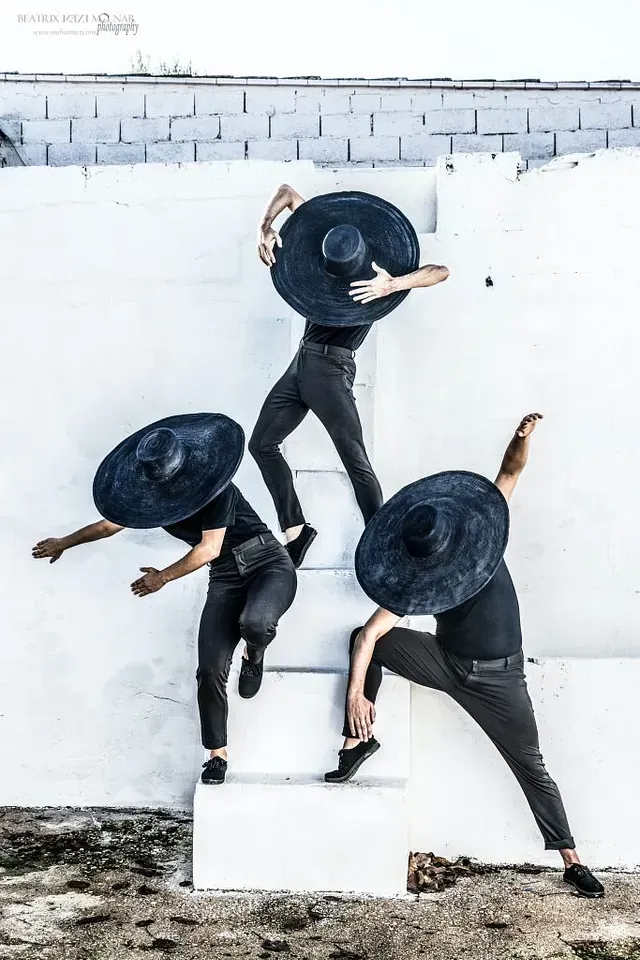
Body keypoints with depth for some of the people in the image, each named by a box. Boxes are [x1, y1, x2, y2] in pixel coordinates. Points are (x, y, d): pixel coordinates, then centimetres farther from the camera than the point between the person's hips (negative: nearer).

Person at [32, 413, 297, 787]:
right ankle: (217, 756, 6)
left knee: (254, 621, -38)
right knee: (210, 668, -11)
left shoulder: (214, 486, -19)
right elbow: (111, 523, 15)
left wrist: (163, 577, -12)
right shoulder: (153, 496, -1)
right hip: (226, 577, 5)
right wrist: (64, 543, 27)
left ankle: (254, 656, 0)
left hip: (267, 562, -4)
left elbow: (209, 548, -20)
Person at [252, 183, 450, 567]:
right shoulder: (320, 246, 3)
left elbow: (441, 271, -22)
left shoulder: (382, 275, -10)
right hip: (302, 363, 7)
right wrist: (266, 228, -8)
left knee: (356, 462, -10)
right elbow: (287, 191, 9)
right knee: (262, 444, 9)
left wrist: (392, 286, -36)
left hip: (331, 370, -7)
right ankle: (295, 529, 15)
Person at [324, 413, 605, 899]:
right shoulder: (415, 582, -16)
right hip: (445, 662, 1)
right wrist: (356, 692, -25)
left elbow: (510, 472, -15)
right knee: (363, 637, -11)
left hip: (498, 677, -1)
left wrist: (523, 436, -34)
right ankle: (359, 739, 2)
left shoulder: (481, 528, -14)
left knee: (531, 766, 2)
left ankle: (572, 860, 18)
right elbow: (370, 634, -17)